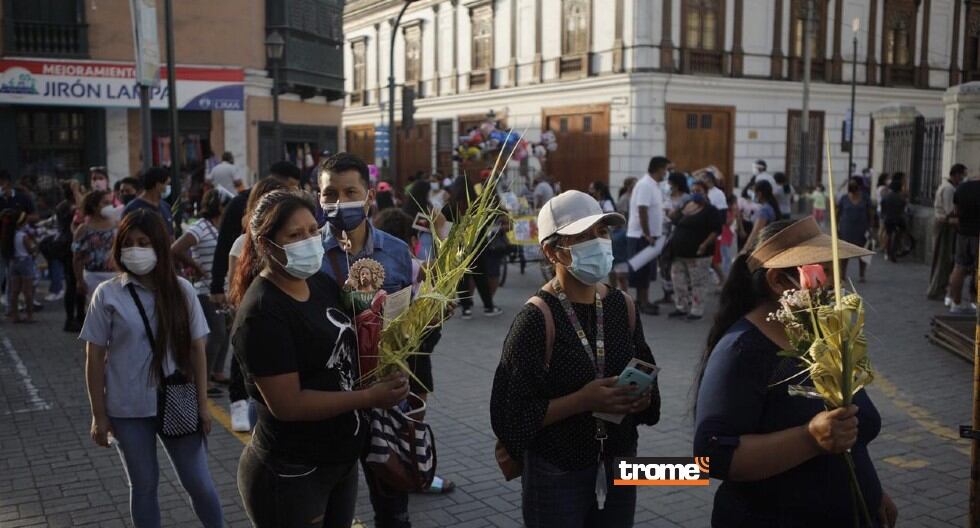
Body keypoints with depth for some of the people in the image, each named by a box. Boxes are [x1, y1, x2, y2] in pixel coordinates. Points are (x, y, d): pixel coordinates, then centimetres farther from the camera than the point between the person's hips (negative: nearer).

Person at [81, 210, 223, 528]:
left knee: (199, 483, 7)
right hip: (128, 409, -1)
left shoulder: (181, 290, -2)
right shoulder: (107, 295, -6)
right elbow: (95, 358, -2)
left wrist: (203, 405, 0)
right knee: (144, 485, 13)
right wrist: (99, 416, -2)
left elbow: (197, 350, 2)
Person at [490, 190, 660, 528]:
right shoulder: (537, 318, -18)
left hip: (619, 468, 5)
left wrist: (642, 396, -8)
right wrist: (581, 401, -25)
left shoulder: (622, 306, -1)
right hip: (557, 476, -5)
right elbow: (511, 413, -19)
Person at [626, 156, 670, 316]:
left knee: (646, 271, 14)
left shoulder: (653, 185, 12)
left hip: (650, 235, 9)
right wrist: (647, 235, -22)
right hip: (641, 236, -9)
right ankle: (643, 303, 2)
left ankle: (642, 300, 21)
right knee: (643, 271, -3)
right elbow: (642, 211, -23)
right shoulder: (645, 185, -18)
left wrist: (652, 235, 15)